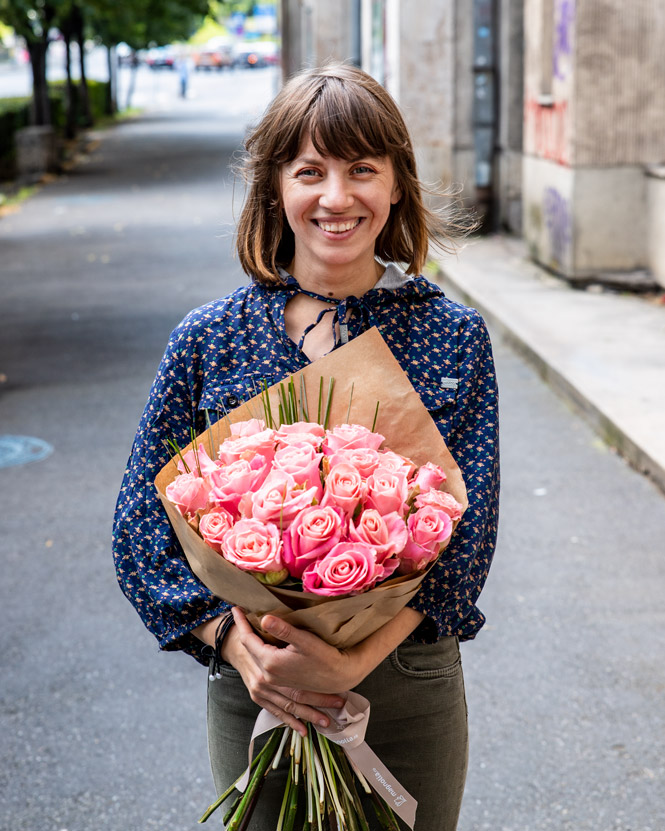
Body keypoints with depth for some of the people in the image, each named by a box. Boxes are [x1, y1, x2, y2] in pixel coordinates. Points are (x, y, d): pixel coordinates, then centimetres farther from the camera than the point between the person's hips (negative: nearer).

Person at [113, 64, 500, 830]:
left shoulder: (452, 335, -4)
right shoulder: (209, 338, -4)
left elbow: (468, 528, -10)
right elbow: (142, 523, -3)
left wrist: (359, 658, -22)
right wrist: (231, 640, -18)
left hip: (409, 685, 0)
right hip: (254, 688, 0)